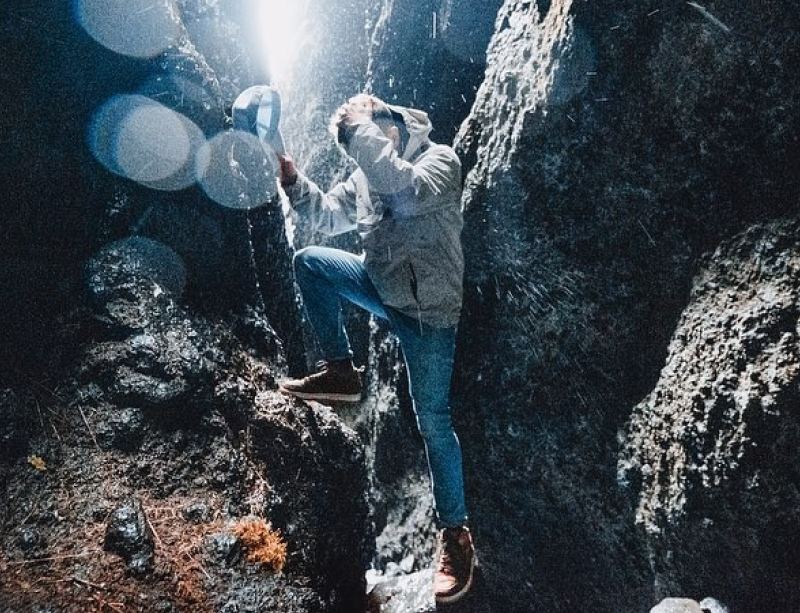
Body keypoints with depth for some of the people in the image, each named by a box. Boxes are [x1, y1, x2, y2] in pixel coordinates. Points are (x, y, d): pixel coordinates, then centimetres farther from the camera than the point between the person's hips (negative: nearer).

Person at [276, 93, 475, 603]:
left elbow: (407, 192, -32)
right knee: (310, 262, -7)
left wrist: (358, 129, -25)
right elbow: (327, 215, 9)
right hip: (383, 289, 7)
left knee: (433, 421, -4)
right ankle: (341, 372, 0)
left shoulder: (440, 159, -11)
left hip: (430, 311, -6)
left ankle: (456, 532, 13)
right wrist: (292, 177, -7)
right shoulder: (367, 178, 10)